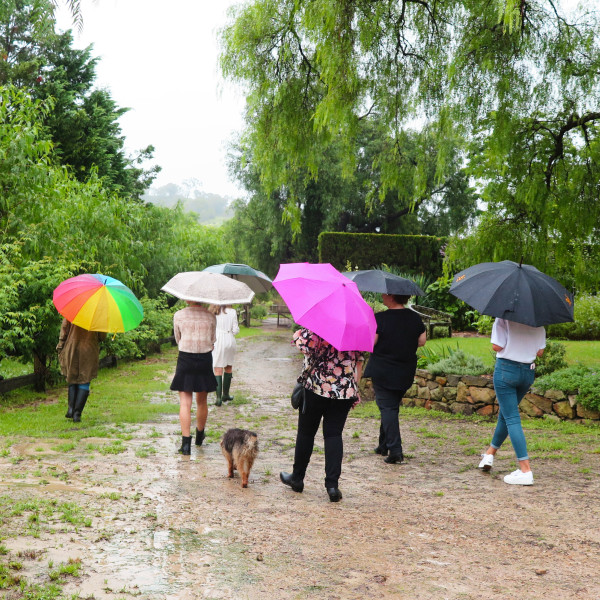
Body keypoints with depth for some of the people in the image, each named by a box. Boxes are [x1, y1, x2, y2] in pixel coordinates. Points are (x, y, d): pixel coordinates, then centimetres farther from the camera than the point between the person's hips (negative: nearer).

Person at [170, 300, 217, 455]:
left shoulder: (178, 315, -3)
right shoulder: (210, 316, -1)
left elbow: (178, 339, 8)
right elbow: (213, 340, 8)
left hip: (185, 360, -2)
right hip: (205, 360, 2)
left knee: (185, 403, -2)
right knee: (202, 401, 17)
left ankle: (186, 442, -11)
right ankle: (200, 436, 35)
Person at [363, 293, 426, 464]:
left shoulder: (380, 319, -16)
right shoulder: (415, 318, 0)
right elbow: (422, 341, 7)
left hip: (382, 371, -5)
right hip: (405, 373, 5)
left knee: (387, 407, -2)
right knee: (392, 406, 18)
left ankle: (395, 450, -12)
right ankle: (384, 445, 27)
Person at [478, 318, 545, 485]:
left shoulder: (504, 317, -12)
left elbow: (497, 346, -14)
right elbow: (540, 352, 5)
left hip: (506, 368, -5)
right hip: (528, 371, 6)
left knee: (512, 418, -4)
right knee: (505, 413, 22)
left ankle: (526, 470, -10)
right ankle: (490, 454, 37)